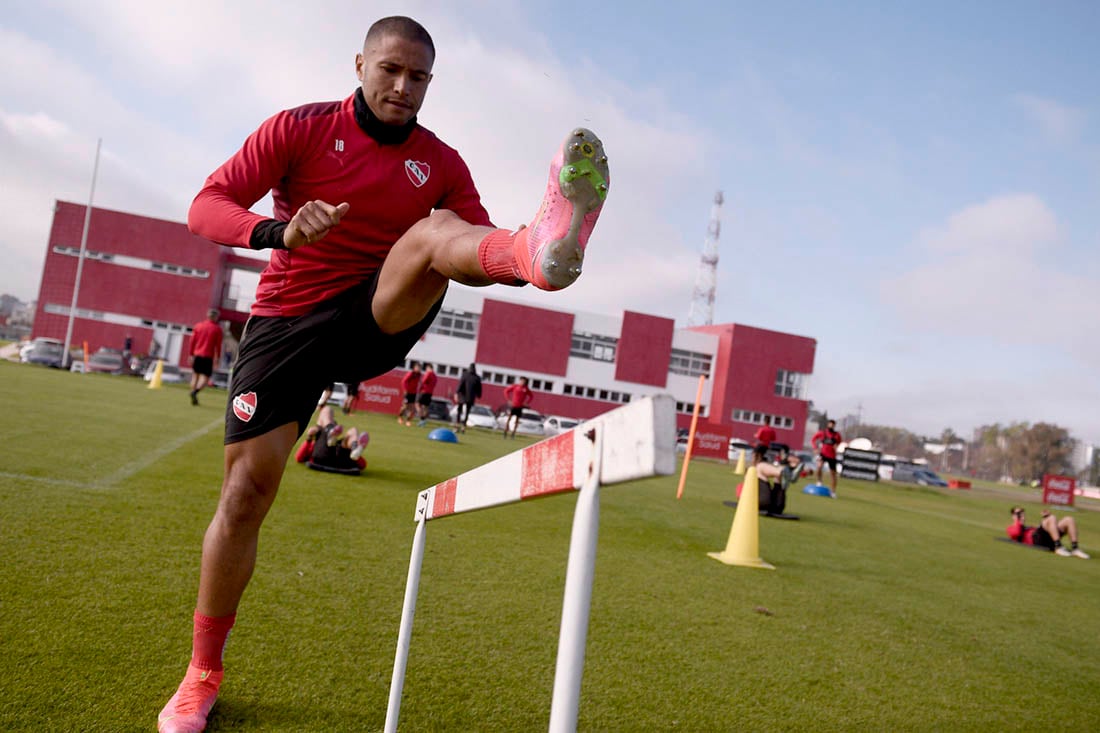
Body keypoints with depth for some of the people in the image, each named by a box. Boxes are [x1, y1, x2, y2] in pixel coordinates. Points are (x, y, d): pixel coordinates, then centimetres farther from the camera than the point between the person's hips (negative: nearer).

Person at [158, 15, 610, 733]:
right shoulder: (300, 128, -2)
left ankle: (542, 249, -65)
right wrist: (277, 229, -30)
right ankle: (203, 675, 14)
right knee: (246, 492, -5)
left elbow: (479, 248, 3)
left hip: (379, 321, 1)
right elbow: (206, 206, -8)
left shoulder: (441, 163, 4)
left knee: (435, 230, -27)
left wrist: (519, 261, -22)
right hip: (289, 320, 0)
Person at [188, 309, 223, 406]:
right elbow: (218, 345, -3)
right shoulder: (217, 329, -2)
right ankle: (195, 391, -25)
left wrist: (191, 354, 11)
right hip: (208, 357, -4)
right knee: (205, 377, -1)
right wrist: (217, 357, 5)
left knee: (195, 375, 12)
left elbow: (192, 341, 6)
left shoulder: (198, 326, 8)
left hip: (197, 355, 4)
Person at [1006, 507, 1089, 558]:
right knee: (1052, 518, -27)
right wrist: (1017, 521, 9)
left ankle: (1074, 548, -16)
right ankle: (1058, 547, -36)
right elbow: (1016, 533, -6)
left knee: (1069, 520, -3)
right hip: (1035, 539, -7)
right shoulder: (1011, 528, 20)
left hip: (1048, 539, 7)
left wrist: (1047, 517, 24)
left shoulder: (1029, 527, 41)